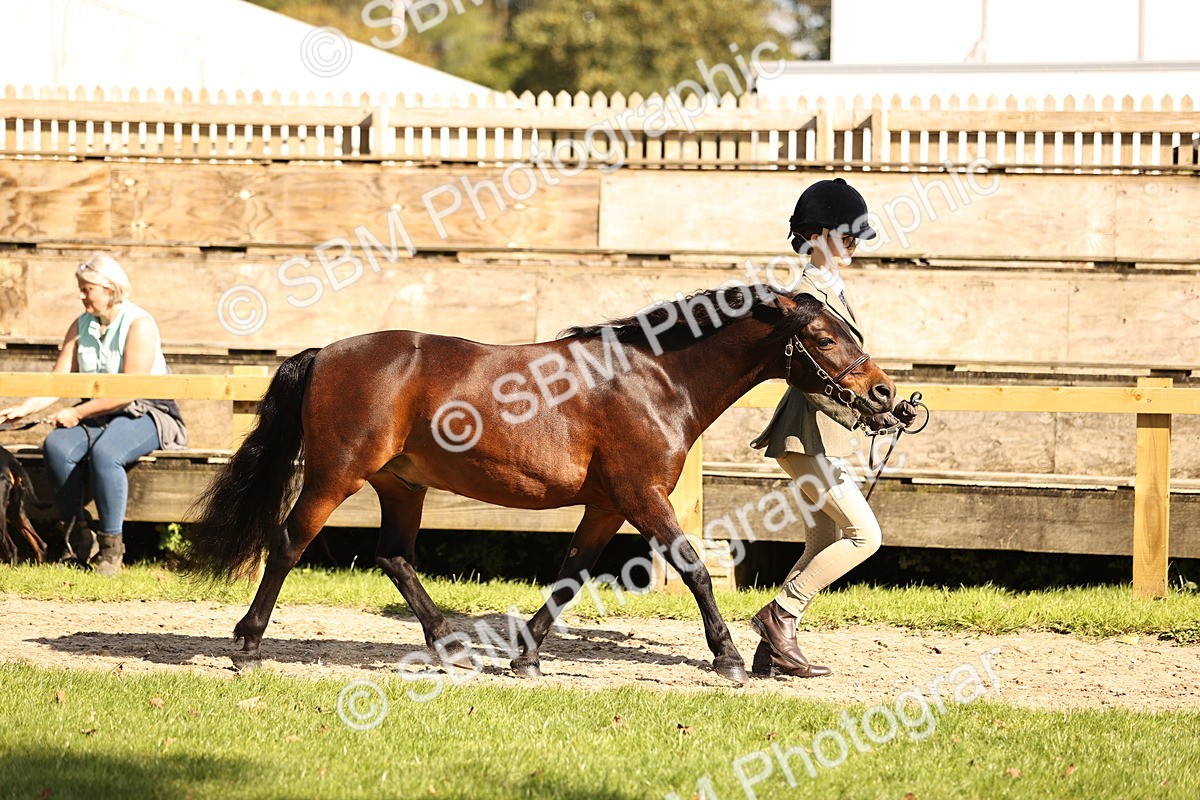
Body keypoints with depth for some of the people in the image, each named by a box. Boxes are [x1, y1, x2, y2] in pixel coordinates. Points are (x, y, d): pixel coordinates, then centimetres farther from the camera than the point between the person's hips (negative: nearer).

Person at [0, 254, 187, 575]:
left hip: (144, 414, -6)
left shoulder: (139, 325, -12)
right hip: (96, 414, 6)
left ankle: (111, 546, -26)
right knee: (56, 446, -25)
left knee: (104, 453, -36)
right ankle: (77, 535, -16)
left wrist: (78, 413, -20)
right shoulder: (80, 327, 9)